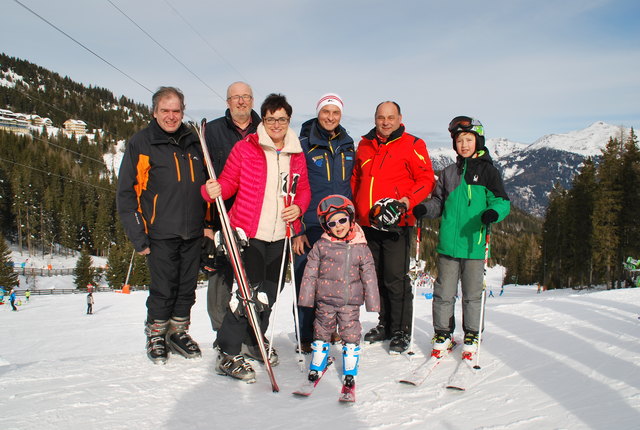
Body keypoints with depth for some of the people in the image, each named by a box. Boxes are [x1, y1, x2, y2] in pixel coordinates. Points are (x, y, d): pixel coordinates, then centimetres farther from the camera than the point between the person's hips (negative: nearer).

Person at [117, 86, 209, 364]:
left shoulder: (194, 143, 12)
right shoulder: (140, 143, -1)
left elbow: (206, 184, 18)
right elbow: (126, 193, -3)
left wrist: (208, 223, 10)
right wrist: (137, 235, -9)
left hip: (193, 233, 4)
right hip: (161, 233, -4)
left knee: (187, 287, 11)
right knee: (163, 289, -1)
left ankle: (178, 331, 29)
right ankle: (156, 334, 21)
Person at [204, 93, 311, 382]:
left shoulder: (296, 155, 10)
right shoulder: (245, 148, -3)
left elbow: (304, 190, 17)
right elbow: (228, 182, -4)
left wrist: (298, 207, -3)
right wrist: (213, 191, -25)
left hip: (280, 236, 5)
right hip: (250, 233, -5)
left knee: (269, 294, 14)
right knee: (250, 292, -13)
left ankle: (254, 340, 36)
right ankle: (227, 355, -2)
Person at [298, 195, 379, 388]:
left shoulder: (361, 248, 0)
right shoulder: (321, 246, -1)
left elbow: (369, 275, 4)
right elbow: (310, 272, 2)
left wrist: (372, 300, 2)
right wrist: (307, 296, 0)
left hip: (351, 301, 0)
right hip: (325, 300, 0)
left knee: (351, 334, 5)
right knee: (322, 330, 12)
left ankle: (349, 371, 18)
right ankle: (317, 366, 28)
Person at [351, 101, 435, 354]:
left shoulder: (412, 145, 0)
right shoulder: (364, 146, 15)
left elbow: (426, 179, -3)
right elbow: (356, 179, 23)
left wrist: (408, 201, -18)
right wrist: (353, 209, 14)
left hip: (396, 224, -5)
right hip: (367, 224, 6)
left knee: (396, 279, -6)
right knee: (376, 277, 12)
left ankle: (402, 331, 6)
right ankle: (385, 325, 26)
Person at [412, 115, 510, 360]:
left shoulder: (488, 171, 2)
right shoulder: (449, 173, 13)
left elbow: (502, 201, -1)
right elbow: (439, 203, 15)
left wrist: (493, 212, -23)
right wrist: (424, 209, -5)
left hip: (474, 245, -3)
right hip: (448, 244, 3)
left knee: (472, 294, 7)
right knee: (444, 293, 8)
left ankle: (471, 337, 22)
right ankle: (443, 335, 22)